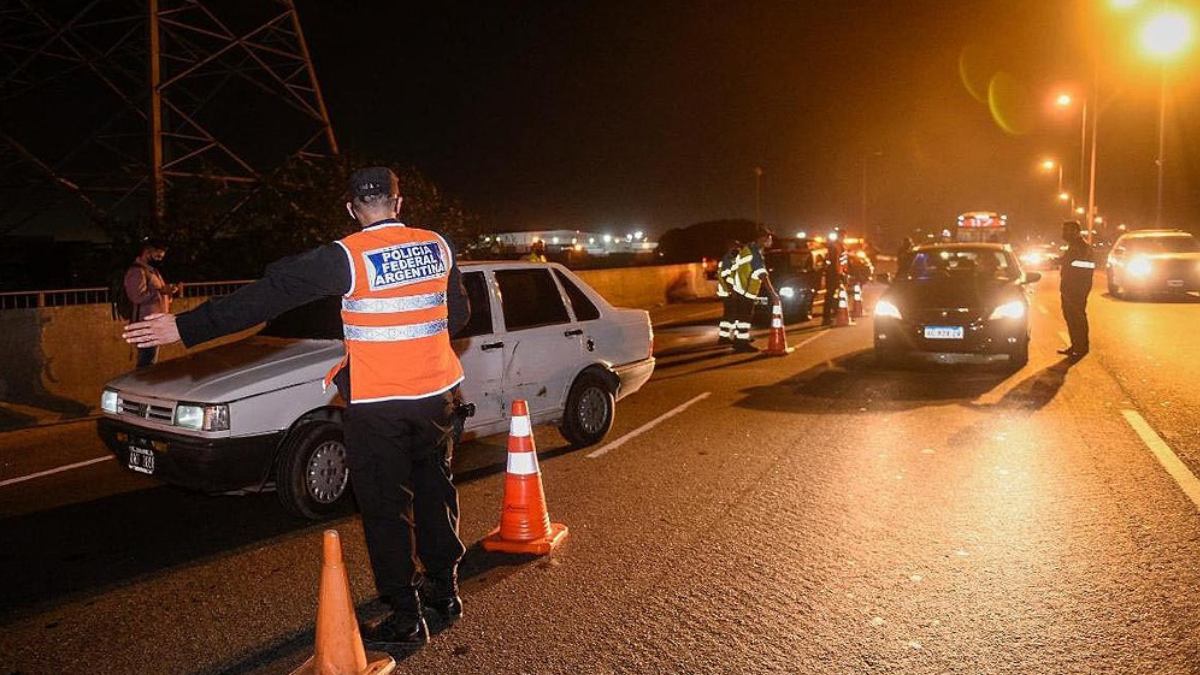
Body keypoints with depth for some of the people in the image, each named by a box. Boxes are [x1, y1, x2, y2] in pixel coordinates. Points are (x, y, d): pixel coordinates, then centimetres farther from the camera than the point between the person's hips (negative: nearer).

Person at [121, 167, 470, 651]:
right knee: (435, 489, 20)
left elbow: (267, 295, -15)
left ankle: (405, 619, 14)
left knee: (386, 509, 6)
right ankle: (444, 589, 33)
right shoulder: (437, 246, 2)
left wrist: (186, 328, -13)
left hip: (378, 403, -5)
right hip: (436, 393, 5)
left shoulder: (347, 256, -13)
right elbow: (459, 313, 12)